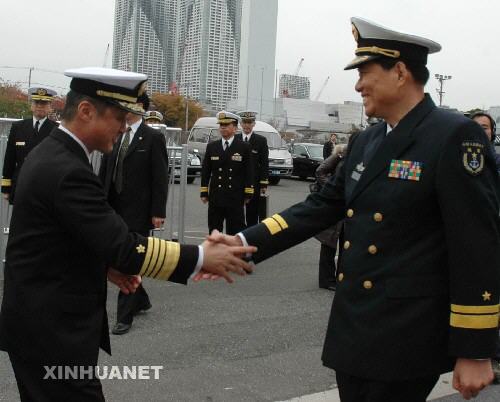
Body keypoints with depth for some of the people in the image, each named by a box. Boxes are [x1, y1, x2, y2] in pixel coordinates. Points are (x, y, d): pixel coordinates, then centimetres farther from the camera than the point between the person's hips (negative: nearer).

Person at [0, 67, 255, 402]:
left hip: (40, 320, 10)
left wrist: (104, 264, 8)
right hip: (52, 328, -10)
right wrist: (201, 258, -20)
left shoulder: (51, 154, 8)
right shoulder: (67, 171, -23)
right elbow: (124, 247, -26)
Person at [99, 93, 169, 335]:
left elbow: (160, 177, -8)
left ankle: (125, 316, 5)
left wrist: (158, 212, -12)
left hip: (138, 211, -6)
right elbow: (104, 172, 13)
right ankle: (140, 300, 33)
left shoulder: (153, 138, -5)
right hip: (113, 208, 6)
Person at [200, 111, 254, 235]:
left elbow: (248, 172, 0)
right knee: (214, 230, 9)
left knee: (235, 229, 3)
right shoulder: (211, 146, 8)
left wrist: (248, 194, -5)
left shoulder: (243, 147, 0)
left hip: (235, 198, -2)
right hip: (215, 196, 2)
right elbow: (205, 171, 8)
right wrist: (204, 192, 3)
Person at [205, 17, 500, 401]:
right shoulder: (365, 142, 11)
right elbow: (322, 207, 12)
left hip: (407, 338, -7)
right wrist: (245, 243, 0)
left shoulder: (455, 136, -13)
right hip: (354, 329, 7)